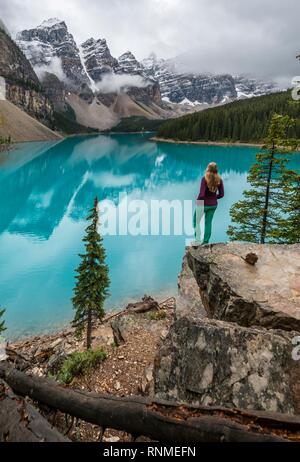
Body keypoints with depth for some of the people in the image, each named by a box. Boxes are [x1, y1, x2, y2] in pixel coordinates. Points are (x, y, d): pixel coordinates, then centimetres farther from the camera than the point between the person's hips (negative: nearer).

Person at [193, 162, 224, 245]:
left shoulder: (205, 179, -19)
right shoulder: (219, 180, -4)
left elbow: (201, 194, -24)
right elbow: (221, 194, 0)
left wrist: (198, 201, -6)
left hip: (204, 204, -4)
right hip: (213, 205, 4)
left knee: (196, 221, 14)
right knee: (208, 222, 14)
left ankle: (198, 239, 8)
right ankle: (206, 241, 18)